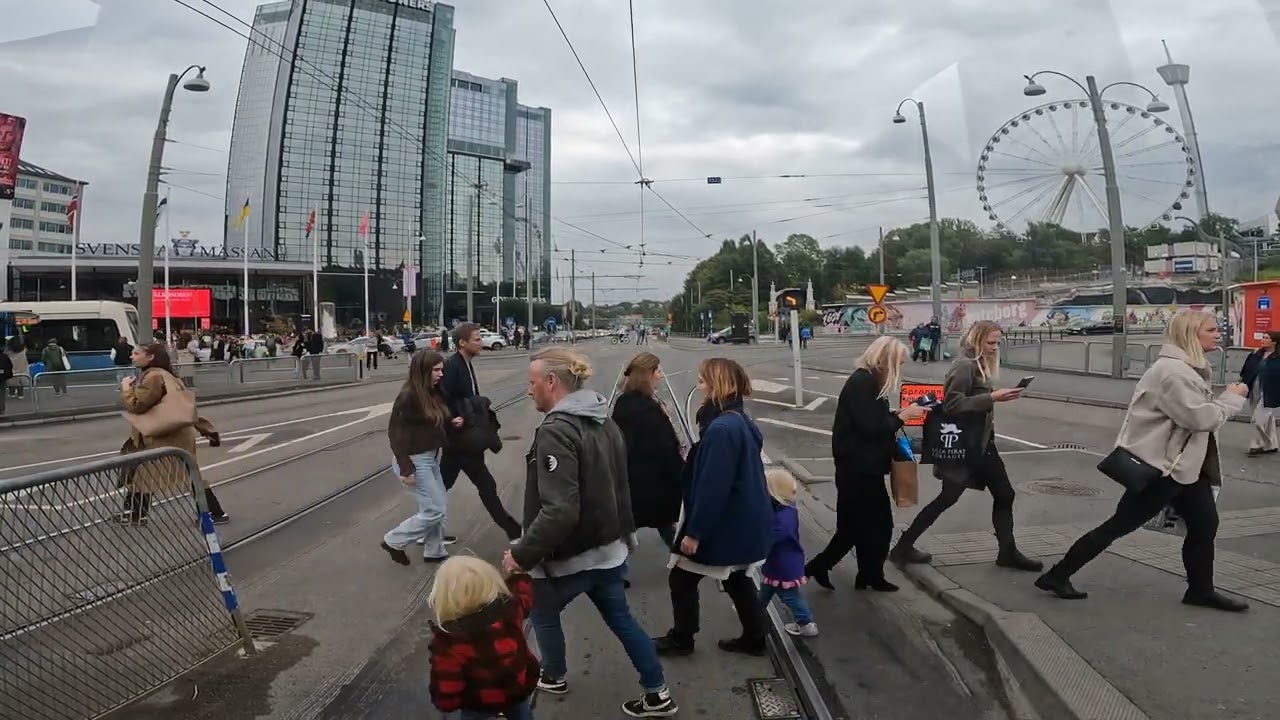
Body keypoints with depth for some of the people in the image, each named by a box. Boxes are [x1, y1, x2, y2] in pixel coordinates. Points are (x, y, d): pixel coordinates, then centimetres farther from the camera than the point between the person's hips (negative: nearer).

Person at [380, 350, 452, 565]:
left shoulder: (433, 393, 3)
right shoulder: (408, 396, -21)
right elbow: (395, 432, -21)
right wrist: (405, 469, -23)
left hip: (431, 457, 9)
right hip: (414, 460, -9)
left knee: (441, 505, 15)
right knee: (435, 509, -4)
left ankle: (434, 552, 30)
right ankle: (393, 541, 13)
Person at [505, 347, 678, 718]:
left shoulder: (557, 431, -26)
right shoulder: (605, 423, 5)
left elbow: (559, 511, -32)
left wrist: (522, 553, -22)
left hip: (571, 555, -8)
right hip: (609, 548, 8)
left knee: (543, 613, 20)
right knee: (621, 618, 21)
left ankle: (555, 678, 41)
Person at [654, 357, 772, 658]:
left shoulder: (721, 429, -26)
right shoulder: (740, 421, 6)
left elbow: (712, 487, -27)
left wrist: (694, 532, -21)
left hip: (723, 525, -9)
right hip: (742, 522, 9)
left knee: (681, 578, 8)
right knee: (736, 579, 22)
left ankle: (681, 639, 24)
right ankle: (754, 638, 32)